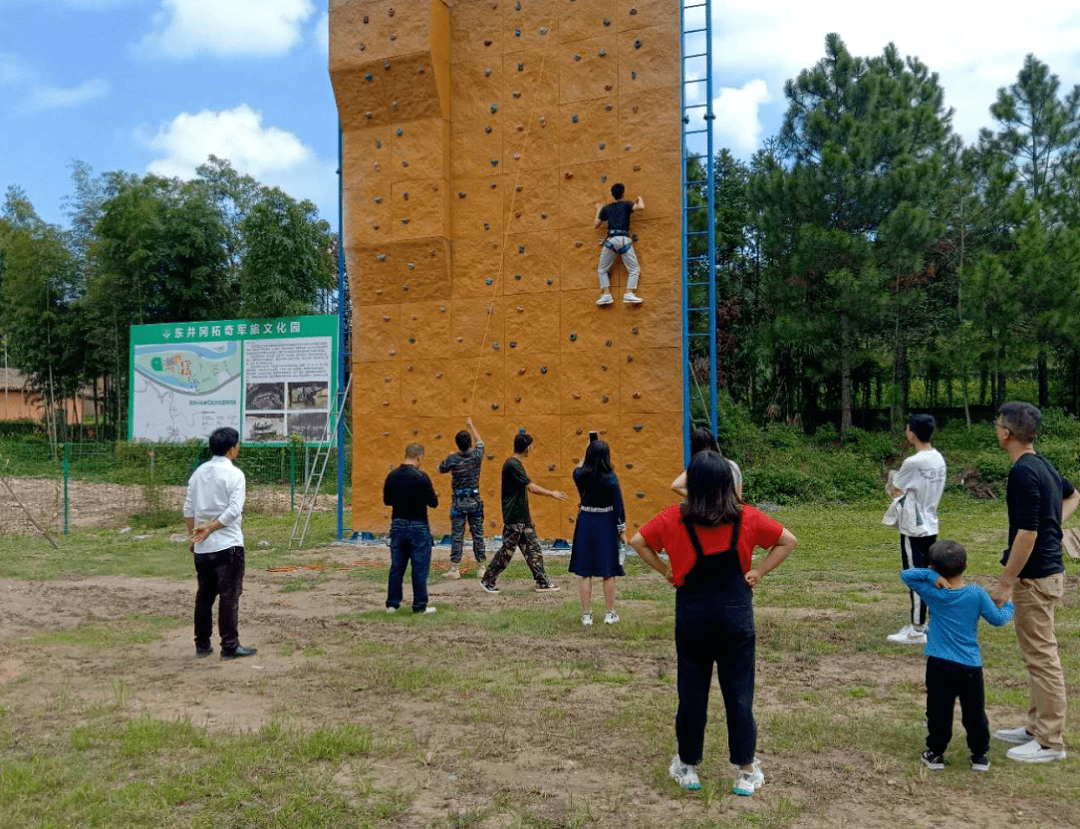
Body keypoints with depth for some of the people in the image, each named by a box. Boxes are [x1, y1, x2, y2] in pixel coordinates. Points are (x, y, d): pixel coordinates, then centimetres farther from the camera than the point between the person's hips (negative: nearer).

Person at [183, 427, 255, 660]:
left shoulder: (198, 473, 10)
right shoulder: (234, 474, -9)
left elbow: (188, 510, 11)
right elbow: (234, 510, -18)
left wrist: (195, 533, 17)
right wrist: (210, 528, -10)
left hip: (202, 547, 6)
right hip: (227, 545, -6)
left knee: (204, 595, 14)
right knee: (229, 596, -1)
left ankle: (202, 645, 20)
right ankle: (230, 646, 2)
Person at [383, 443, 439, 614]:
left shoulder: (392, 476, 1)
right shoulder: (421, 477, -14)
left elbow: (386, 500, 11)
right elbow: (433, 503, -10)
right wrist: (432, 496, 10)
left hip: (397, 525, 5)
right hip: (418, 527, -5)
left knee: (396, 566, 13)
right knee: (420, 568, 3)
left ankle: (392, 603, 18)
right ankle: (420, 606, 7)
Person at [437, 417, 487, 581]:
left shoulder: (452, 459, -9)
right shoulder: (476, 456, -5)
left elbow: (441, 469, 10)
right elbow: (480, 441, 17)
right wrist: (471, 425, 28)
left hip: (458, 501, -1)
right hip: (475, 501, 1)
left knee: (457, 535, 3)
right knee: (478, 535, 7)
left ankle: (455, 569, 4)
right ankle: (481, 568, 10)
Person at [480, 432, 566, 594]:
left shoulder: (516, 464, 12)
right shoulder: (512, 465, -19)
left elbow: (527, 487, 19)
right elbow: (531, 487, -21)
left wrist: (551, 492, 17)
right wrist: (552, 494, -13)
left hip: (523, 516, 10)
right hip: (513, 517, -10)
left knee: (533, 549, 9)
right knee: (507, 551, -2)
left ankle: (542, 582, 13)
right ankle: (487, 580, 10)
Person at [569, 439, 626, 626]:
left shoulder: (580, 475, -5)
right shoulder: (610, 479, -14)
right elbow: (618, 507, -10)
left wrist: (588, 454, 23)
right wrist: (622, 531, -1)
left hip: (585, 523, 3)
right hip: (606, 524, -3)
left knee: (584, 571, 9)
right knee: (609, 572, 10)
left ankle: (586, 614, 12)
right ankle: (610, 614, 18)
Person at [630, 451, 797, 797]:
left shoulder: (675, 518, -6)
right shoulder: (747, 518, -4)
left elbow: (638, 541, -1)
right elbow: (788, 541, 3)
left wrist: (666, 570, 2)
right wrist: (758, 572, 2)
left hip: (691, 612, 0)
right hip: (736, 612, 0)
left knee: (692, 690, 11)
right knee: (739, 692, 8)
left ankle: (687, 767, 24)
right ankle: (746, 773, 17)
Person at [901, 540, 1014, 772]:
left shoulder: (932, 592, -8)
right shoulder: (976, 594, -7)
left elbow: (905, 574, -2)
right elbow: (998, 619, 0)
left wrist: (930, 575, -14)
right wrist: (1009, 605, 19)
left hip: (939, 665, -1)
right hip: (971, 666, 1)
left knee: (939, 711, 8)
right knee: (974, 712, 14)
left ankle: (936, 754, 17)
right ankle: (979, 755, 22)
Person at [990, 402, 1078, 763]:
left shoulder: (1023, 472, -21)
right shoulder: (1043, 464, 10)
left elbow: (1027, 533, -24)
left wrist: (1005, 583, -18)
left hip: (1035, 577, -10)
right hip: (1049, 569, 10)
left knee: (1042, 658, -1)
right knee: (1038, 655, 17)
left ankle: (1050, 742, 8)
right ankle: (1037, 727, 28)